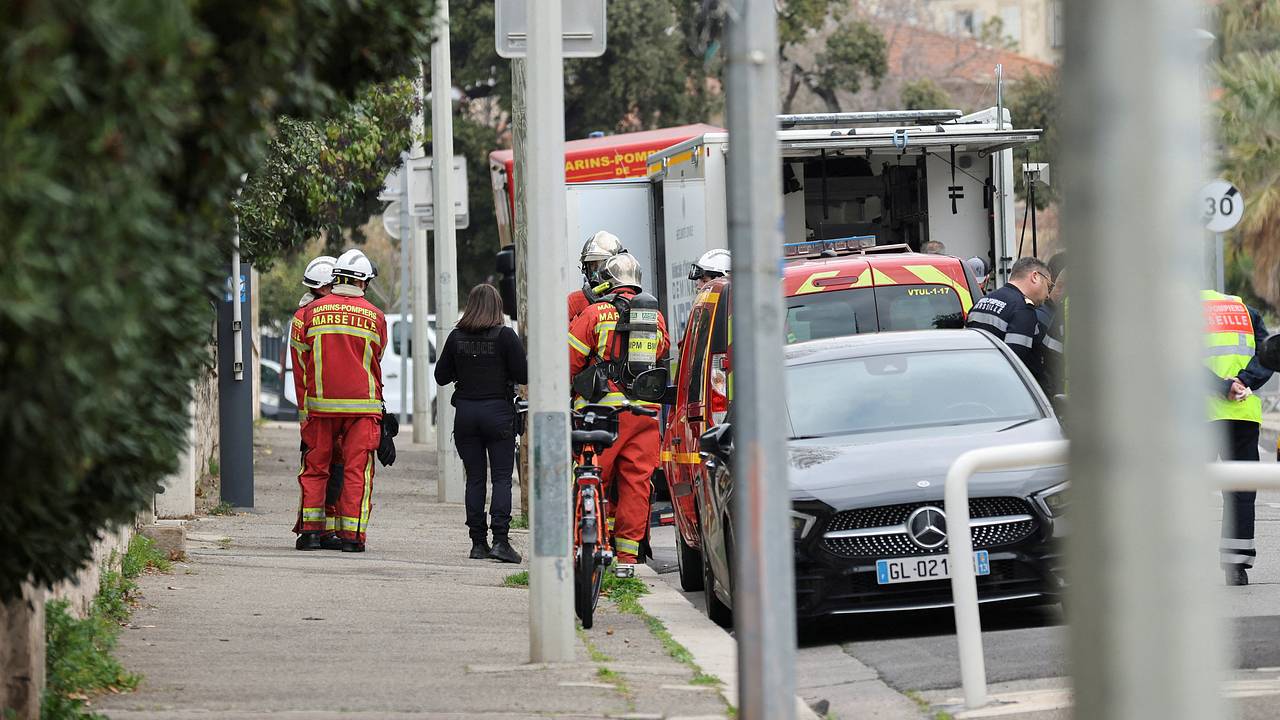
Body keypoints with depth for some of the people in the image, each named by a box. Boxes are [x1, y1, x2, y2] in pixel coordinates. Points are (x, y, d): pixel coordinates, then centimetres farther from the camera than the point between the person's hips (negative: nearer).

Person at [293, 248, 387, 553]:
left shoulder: (312, 311, 0)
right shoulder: (375, 317, -1)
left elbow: (303, 357, 10)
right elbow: (375, 361, 9)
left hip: (321, 402, 1)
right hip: (362, 404, -1)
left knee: (315, 468, 11)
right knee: (357, 470, 2)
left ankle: (311, 530, 7)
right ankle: (352, 535, -1)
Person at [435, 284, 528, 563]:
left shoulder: (457, 337, 0)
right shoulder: (505, 336, -9)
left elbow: (441, 376, 6)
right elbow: (524, 376, -9)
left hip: (465, 412, 3)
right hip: (498, 412, -3)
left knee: (474, 478, 8)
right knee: (502, 477, -1)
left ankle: (478, 542, 7)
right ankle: (500, 539, -12)